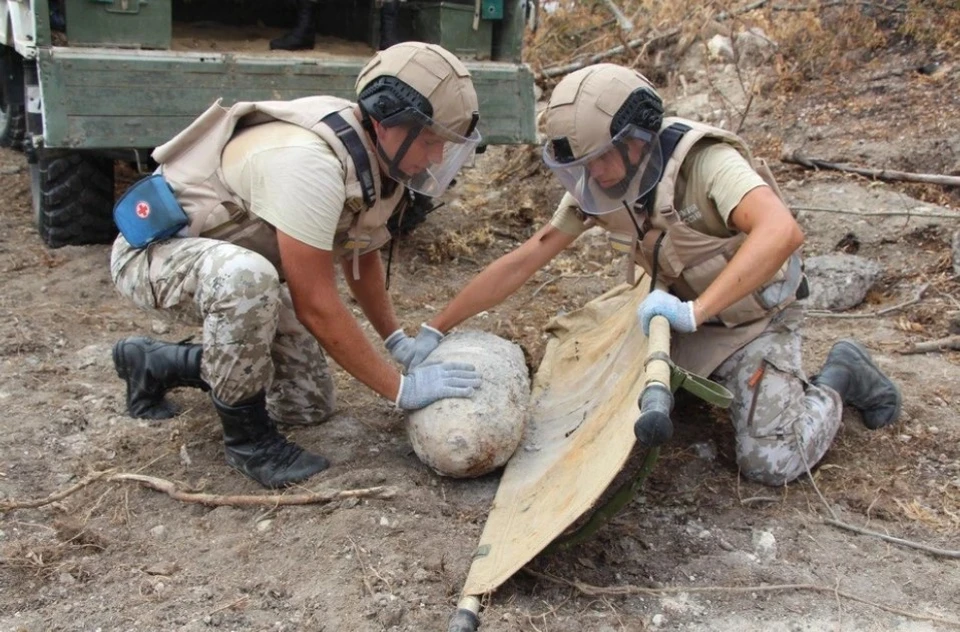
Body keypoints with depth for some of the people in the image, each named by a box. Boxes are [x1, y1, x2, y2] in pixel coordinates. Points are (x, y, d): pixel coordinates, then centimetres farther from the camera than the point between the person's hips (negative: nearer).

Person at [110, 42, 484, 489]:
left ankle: (155, 364, 22)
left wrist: (397, 339, 6)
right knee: (247, 277, -43)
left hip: (230, 258, 9)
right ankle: (247, 436, -17)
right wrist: (400, 389, -27)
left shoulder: (378, 157, -8)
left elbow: (360, 252, 10)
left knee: (309, 405, 6)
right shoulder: (311, 163, -36)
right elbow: (315, 306, -34)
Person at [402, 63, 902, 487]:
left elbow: (782, 231, -48)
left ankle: (839, 377, 12)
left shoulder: (703, 163, -30)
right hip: (684, 311, 6)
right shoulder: (600, 186, -12)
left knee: (770, 464, -15)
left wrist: (695, 310, -53)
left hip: (752, 317, -6)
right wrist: (436, 330, -10)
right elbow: (522, 262, -10)